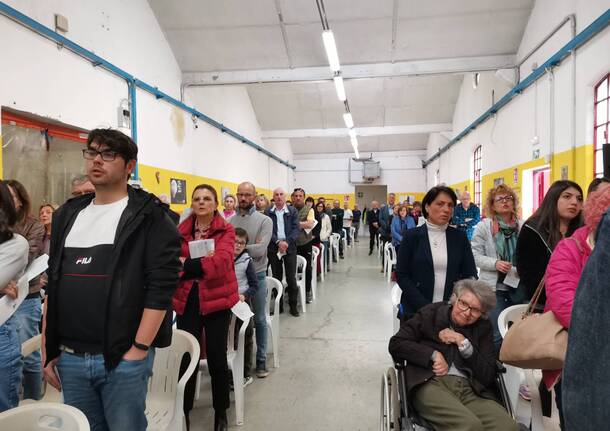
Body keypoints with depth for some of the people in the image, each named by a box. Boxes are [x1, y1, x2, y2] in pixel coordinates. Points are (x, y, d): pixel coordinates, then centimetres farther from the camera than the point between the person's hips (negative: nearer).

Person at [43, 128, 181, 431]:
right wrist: (48, 351, 11)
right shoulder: (68, 215, 11)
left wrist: (138, 351, -15)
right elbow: (52, 286, 14)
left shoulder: (148, 216, -7)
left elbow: (161, 287, -13)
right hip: (69, 359, 6)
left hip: (123, 359, -5)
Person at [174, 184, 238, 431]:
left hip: (216, 299, -2)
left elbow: (221, 261, -20)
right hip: (187, 299, 2)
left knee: (216, 357, 8)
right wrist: (202, 261, -18)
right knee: (186, 356, 8)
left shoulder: (225, 230, -5)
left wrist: (186, 265, -20)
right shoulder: (181, 230, 5)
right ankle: (184, 411, 29)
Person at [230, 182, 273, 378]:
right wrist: (250, 247, -19)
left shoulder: (264, 221, -6)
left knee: (259, 319, 10)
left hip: (257, 275, -2)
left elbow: (261, 250, -18)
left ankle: (261, 360, 24)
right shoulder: (230, 221, 2)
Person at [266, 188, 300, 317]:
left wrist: (287, 242, -16)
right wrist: (278, 242, -18)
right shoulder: (268, 212, 1)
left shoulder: (293, 211, 3)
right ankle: (278, 305, 20)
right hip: (273, 248, 0)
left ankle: (293, 306, 14)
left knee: (291, 278, 1)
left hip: (290, 248, 0)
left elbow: (296, 229, -3)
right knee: (276, 278, 9)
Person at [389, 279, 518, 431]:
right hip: (431, 383, -4)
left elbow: (489, 377, 8)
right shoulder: (431, 312, 10)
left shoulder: (483, 327, 16)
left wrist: (463, 343, -2)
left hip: (470, 389, 4)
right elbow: (396, 344, 3)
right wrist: (434, 355, -7)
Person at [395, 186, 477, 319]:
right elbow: (402, 275, -6)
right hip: (416, 311, -1)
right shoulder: (412, 236, -4)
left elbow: (470, 275, 2)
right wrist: (426, 307, -15)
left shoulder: (460, 237, 3)